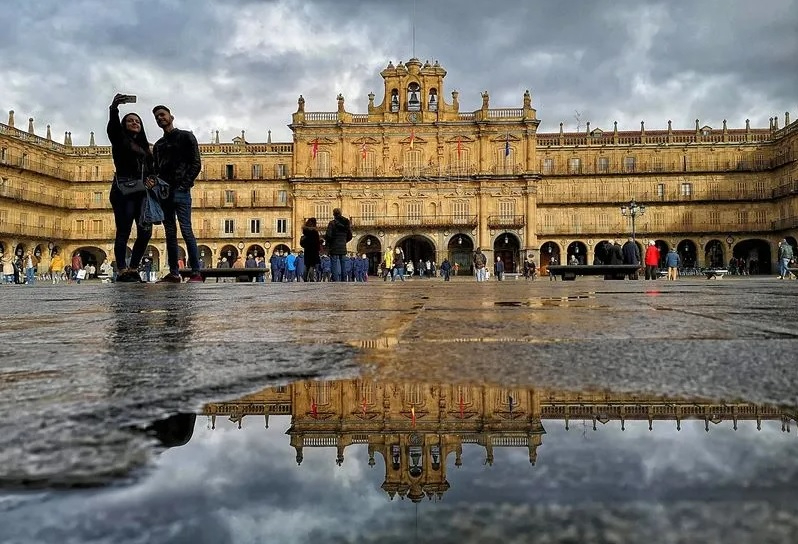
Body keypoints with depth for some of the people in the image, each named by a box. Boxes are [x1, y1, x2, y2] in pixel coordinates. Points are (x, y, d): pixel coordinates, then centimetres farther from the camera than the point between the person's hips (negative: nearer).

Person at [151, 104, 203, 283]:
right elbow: (156, 169, 22)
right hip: (163, 193, 6)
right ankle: (173, 273, 5)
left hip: (180, 192, -6)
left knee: (186, 231, -12)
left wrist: (184, 185, -12)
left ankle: (196, 273, -13)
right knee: (170, 233, 4)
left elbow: (196, 164, -3)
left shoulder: (186, 137, 5)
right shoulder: (158, 145, 23)